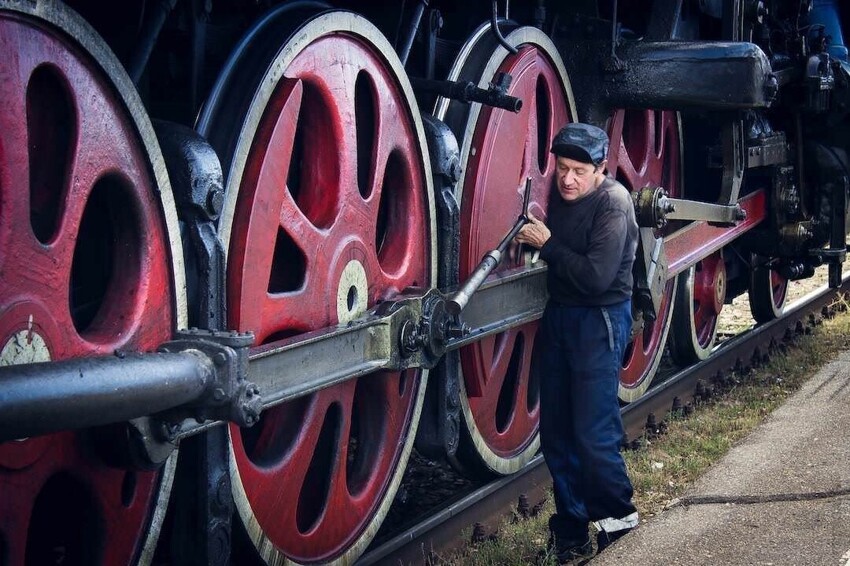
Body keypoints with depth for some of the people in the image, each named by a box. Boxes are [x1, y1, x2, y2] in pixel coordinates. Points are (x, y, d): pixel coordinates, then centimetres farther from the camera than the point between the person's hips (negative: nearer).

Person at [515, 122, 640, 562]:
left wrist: (547, 244, -19)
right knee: (556, 431, 10)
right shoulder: (561, 192, 4)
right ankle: (572, 529, 21)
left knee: (593, 432, -9)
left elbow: (597, 277, -25)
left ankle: (617, 518, 11)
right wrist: (531, 237, 2)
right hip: (559, 314, 8)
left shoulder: (612, 203, -18)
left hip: (600, 322, -8)